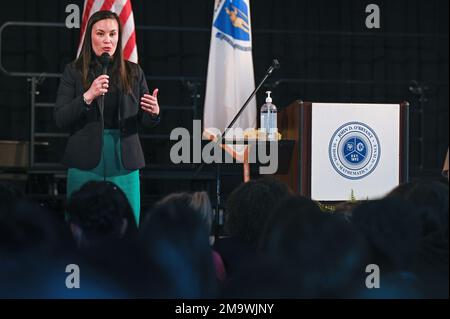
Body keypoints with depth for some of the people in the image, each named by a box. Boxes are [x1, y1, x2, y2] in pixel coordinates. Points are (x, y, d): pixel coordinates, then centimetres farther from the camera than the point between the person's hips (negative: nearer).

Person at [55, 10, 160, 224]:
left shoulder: (133, 72, 7)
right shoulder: (74, 72, 2)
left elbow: (146, 122, 10)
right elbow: (60, 119, -4)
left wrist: (154, 112, -13)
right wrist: (88, 96, -18)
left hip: (124, 163, 2)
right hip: (86, 163, -1)